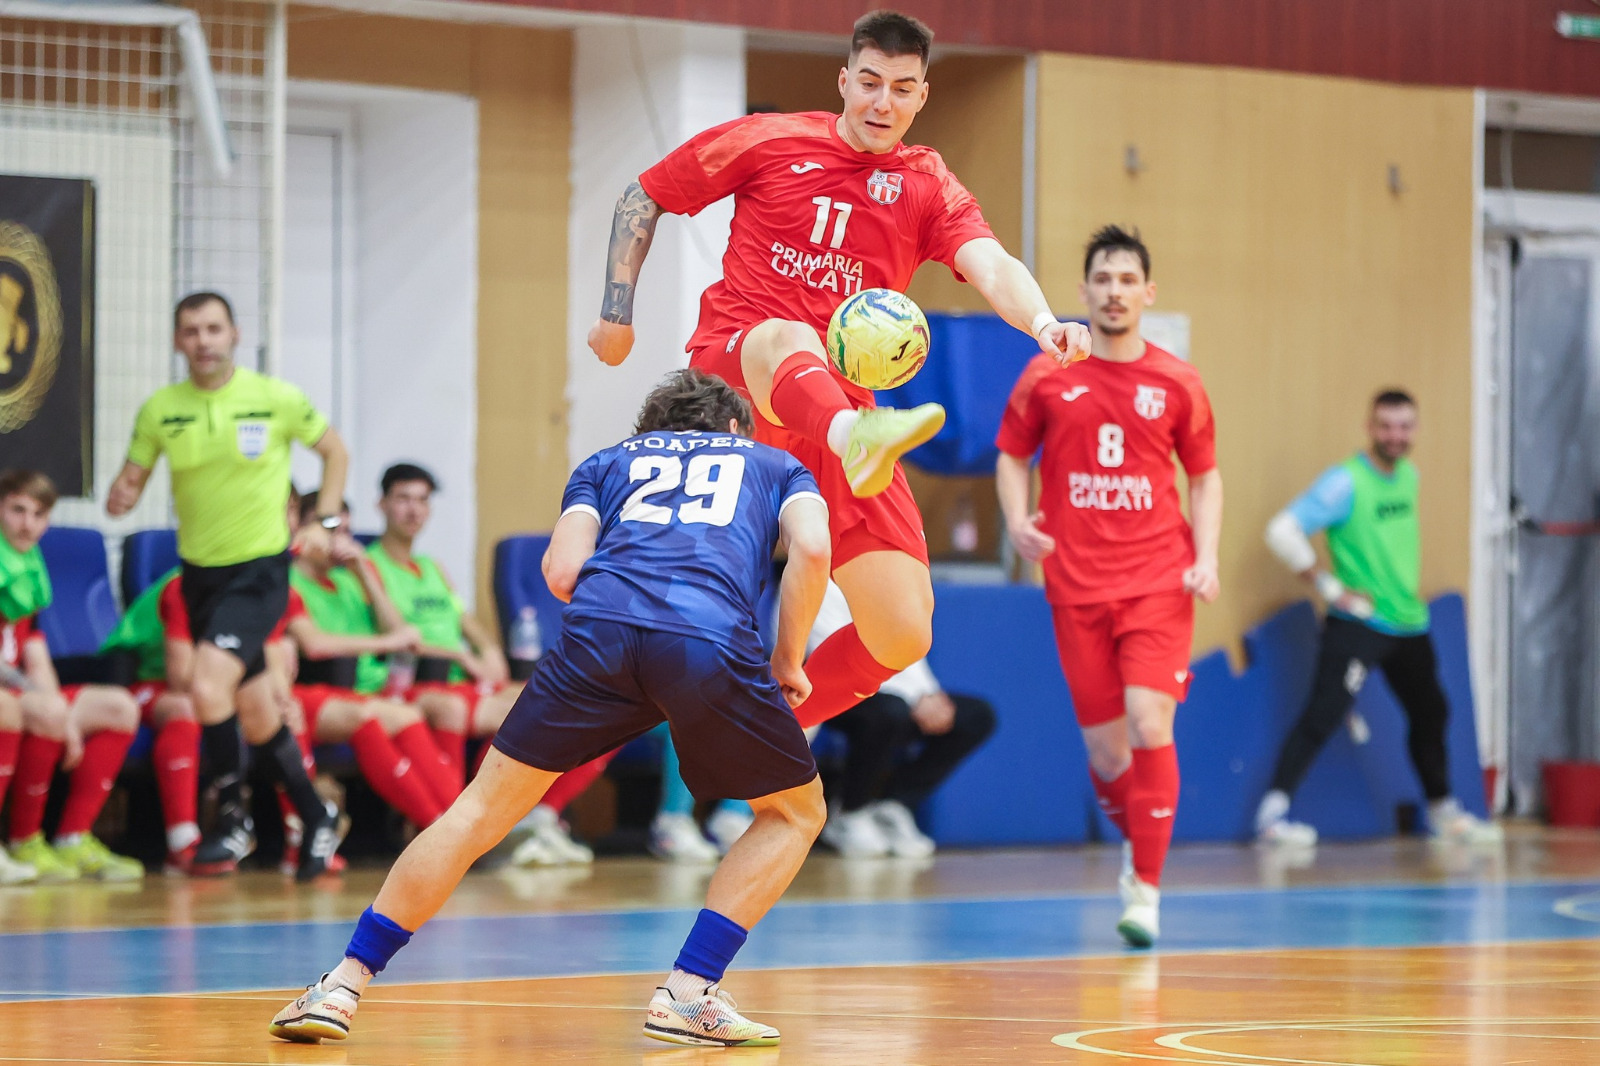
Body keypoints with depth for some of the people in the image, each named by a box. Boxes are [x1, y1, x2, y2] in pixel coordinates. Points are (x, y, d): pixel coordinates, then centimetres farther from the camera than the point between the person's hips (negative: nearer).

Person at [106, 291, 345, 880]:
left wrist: (324, 522, -1)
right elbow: (127, 487, 3)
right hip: (200, 572, 4)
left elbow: (334, 449, 8)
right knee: (257, 714, 10)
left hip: (260, 571, -4)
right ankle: (316, 817, 29)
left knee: (208, 687, -23)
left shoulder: (277, 399, -8)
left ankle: (233, 820, -6)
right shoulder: (159, 410, -2)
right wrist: (120, 498, -21)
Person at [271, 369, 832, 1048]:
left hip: (598, 631, 2)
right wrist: (787, 663, 19)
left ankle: (344, 985, 11)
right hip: (713, 645, -2)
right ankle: (688, 994, 8)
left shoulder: (607, 463, 35)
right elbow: (811, 548, 10)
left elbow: (562, 572, 16)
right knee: (797, 813, 21)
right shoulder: (776, 464, 33)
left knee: (484, 808, 14)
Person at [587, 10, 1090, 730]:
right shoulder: (766, 142, 8)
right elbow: (643, 198, 18)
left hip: (844, 400, 3)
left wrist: (1042, 322, -29)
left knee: (903, 636, -8)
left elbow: (992, 268, -8)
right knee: (786, 338, -43)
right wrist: (617, 310, 7)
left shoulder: (929, 188, 11)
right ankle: (858, 441, -78)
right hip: (730, 369, -3)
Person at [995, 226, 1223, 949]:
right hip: (1076, 585, 1)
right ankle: (1134, 847, 34)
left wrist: (1207, 557, -2)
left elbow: (1205, 476, 11)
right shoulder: (1046, 378, 3)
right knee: (1104, 745, 4)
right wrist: (1017, 520, -5)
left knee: (1149, 721, -17)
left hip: (1158, 582, -1)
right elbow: (1012, 456, 14)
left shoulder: (1176, 382, 3)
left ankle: (1146, 891, -12)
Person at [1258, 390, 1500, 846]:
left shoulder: (1408, 474, 8)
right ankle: (1272, 813, -17)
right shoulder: (1346, 481, -15)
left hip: (1409, 622, 8)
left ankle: (1443, 812, 33)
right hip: (1358, 624, -8)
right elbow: (1282, 532, -21)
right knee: (1323, 712, -16)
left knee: (1430, 713, 16)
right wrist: (1330, 588, -18)